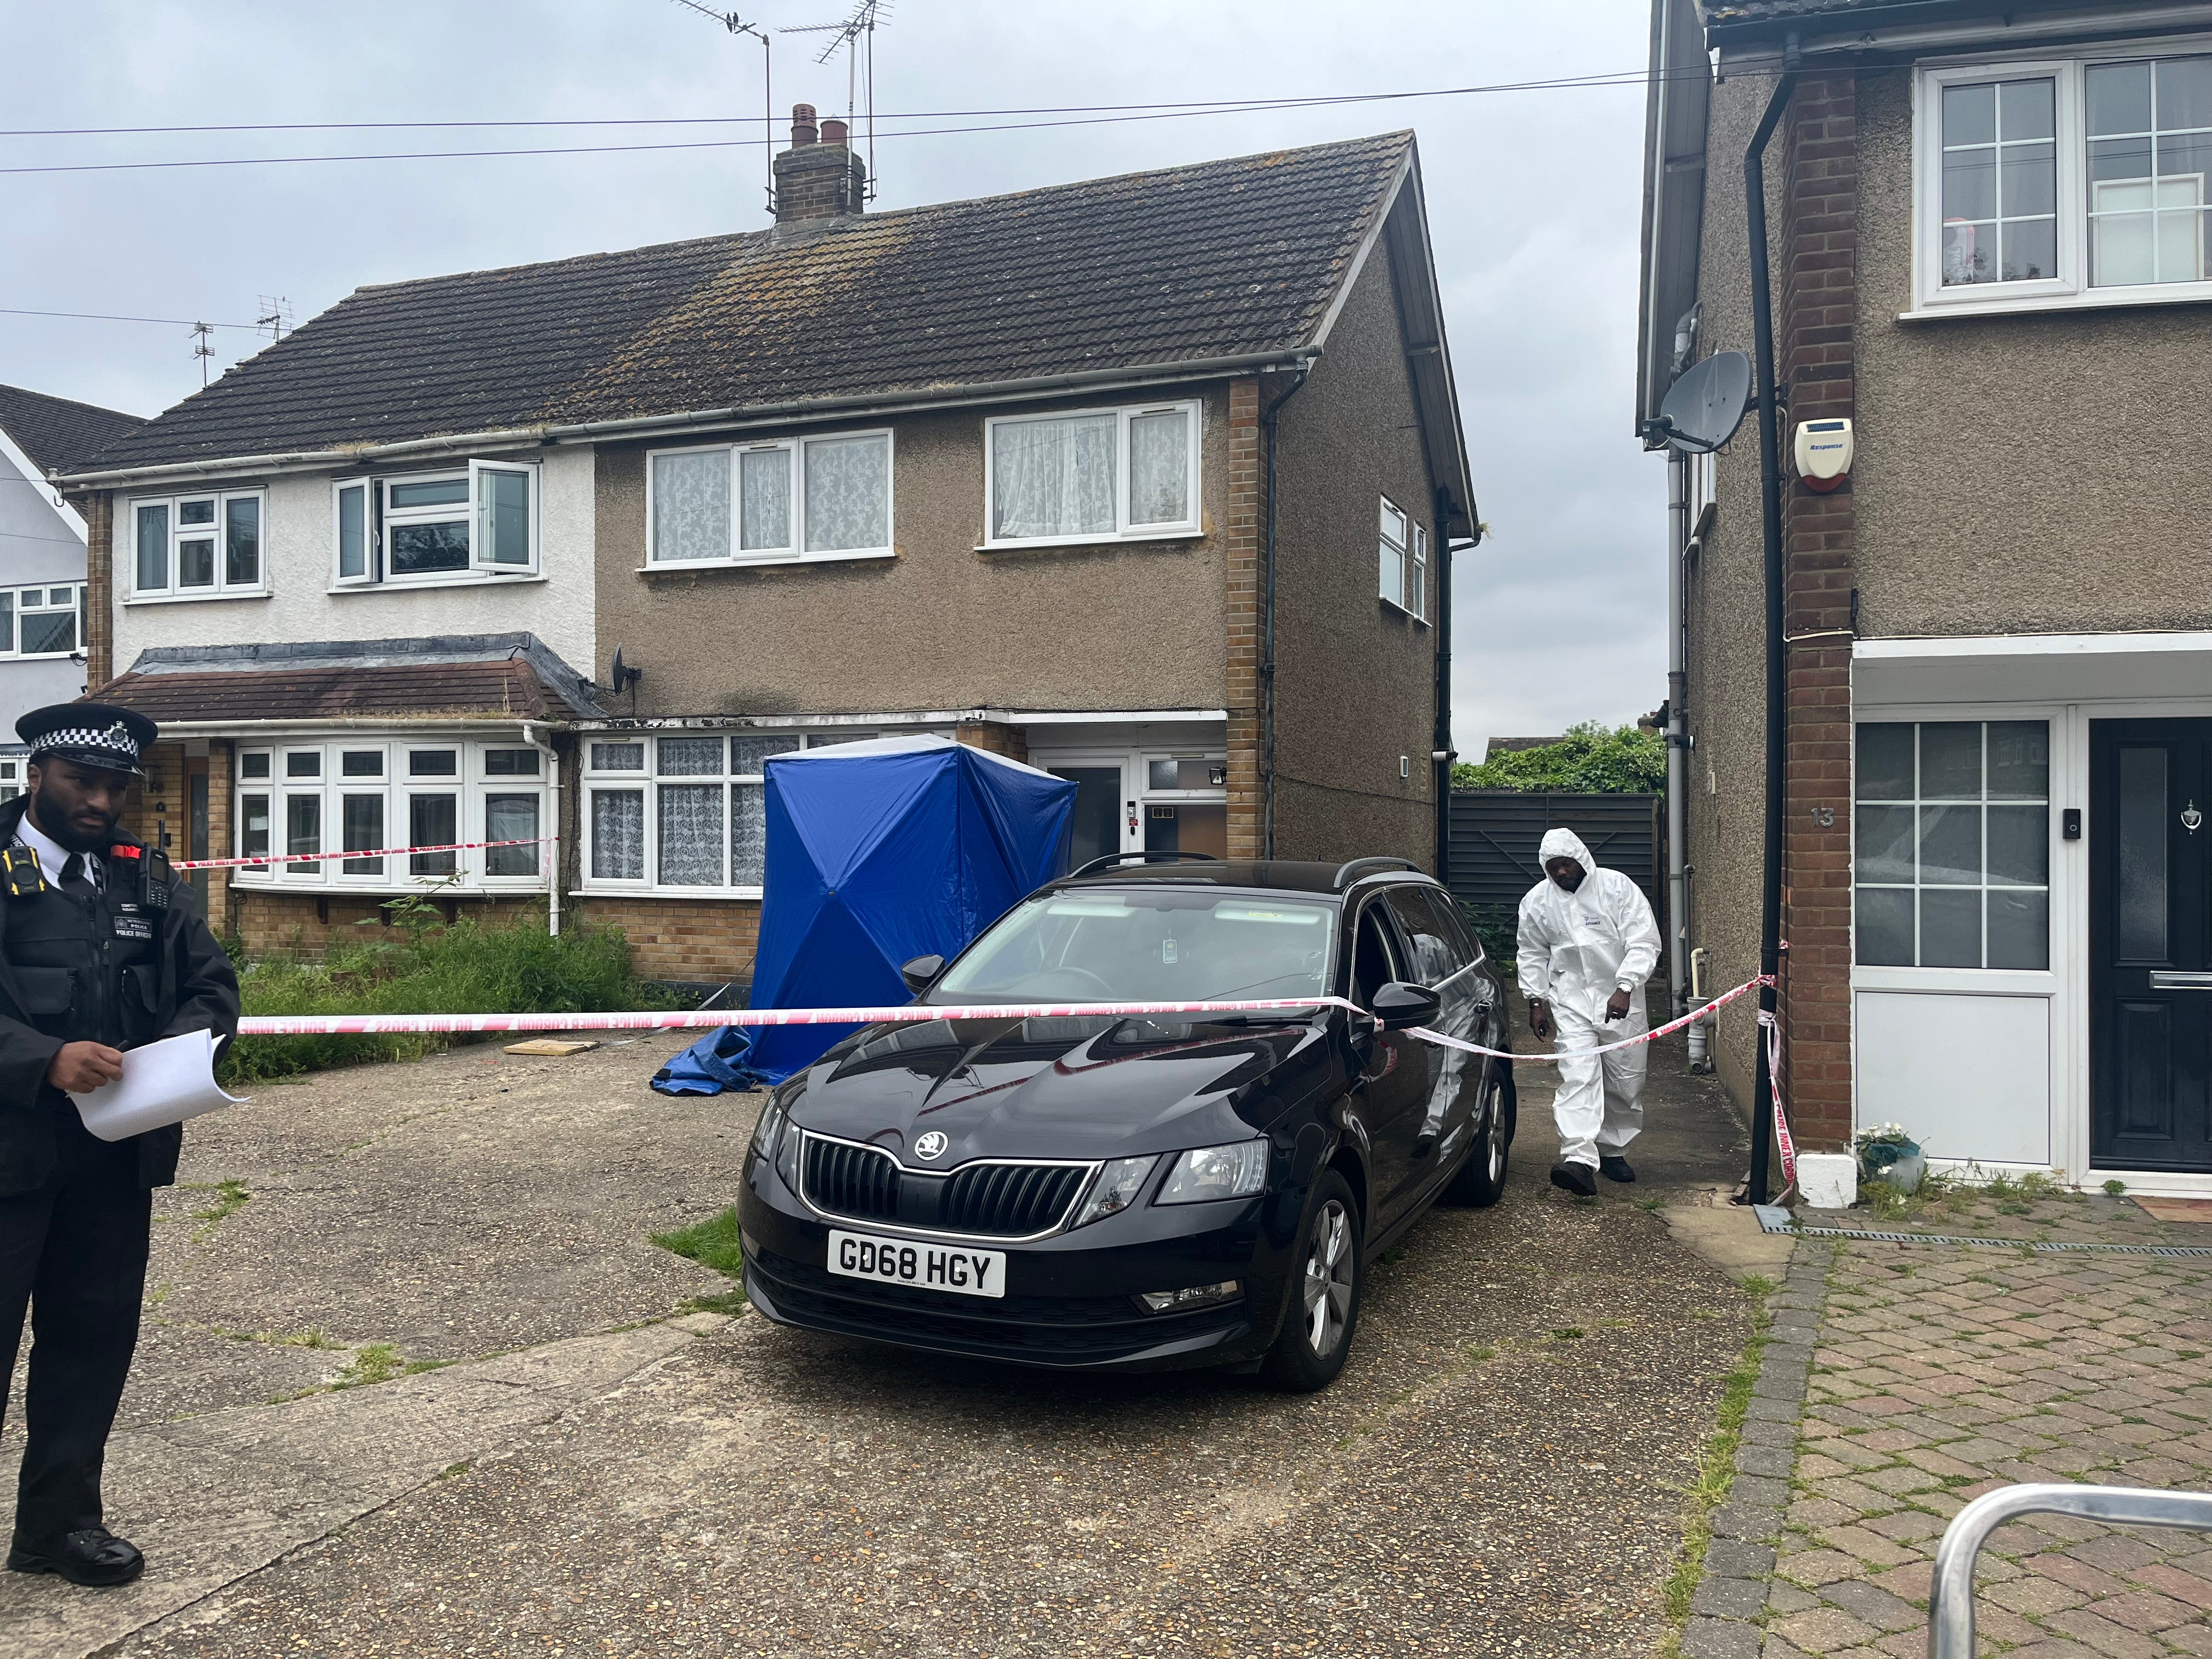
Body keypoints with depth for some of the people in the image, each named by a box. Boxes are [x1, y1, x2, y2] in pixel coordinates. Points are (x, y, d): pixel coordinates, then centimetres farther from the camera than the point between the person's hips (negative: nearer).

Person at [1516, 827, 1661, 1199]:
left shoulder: (1618, 887, -7)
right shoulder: (1537, 901, 2)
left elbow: (1645, 943, -10)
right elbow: (1533, 955, 14)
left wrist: (1624, 989, -21)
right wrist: (1535, 1003, 9)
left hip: (1621, 1000, 0)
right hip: (1571, 1001, 0)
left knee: (1626, 1082, 7)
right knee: (1578, 1077, -15)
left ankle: (1613, 1151, 26)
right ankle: (1579, 1159, -26)